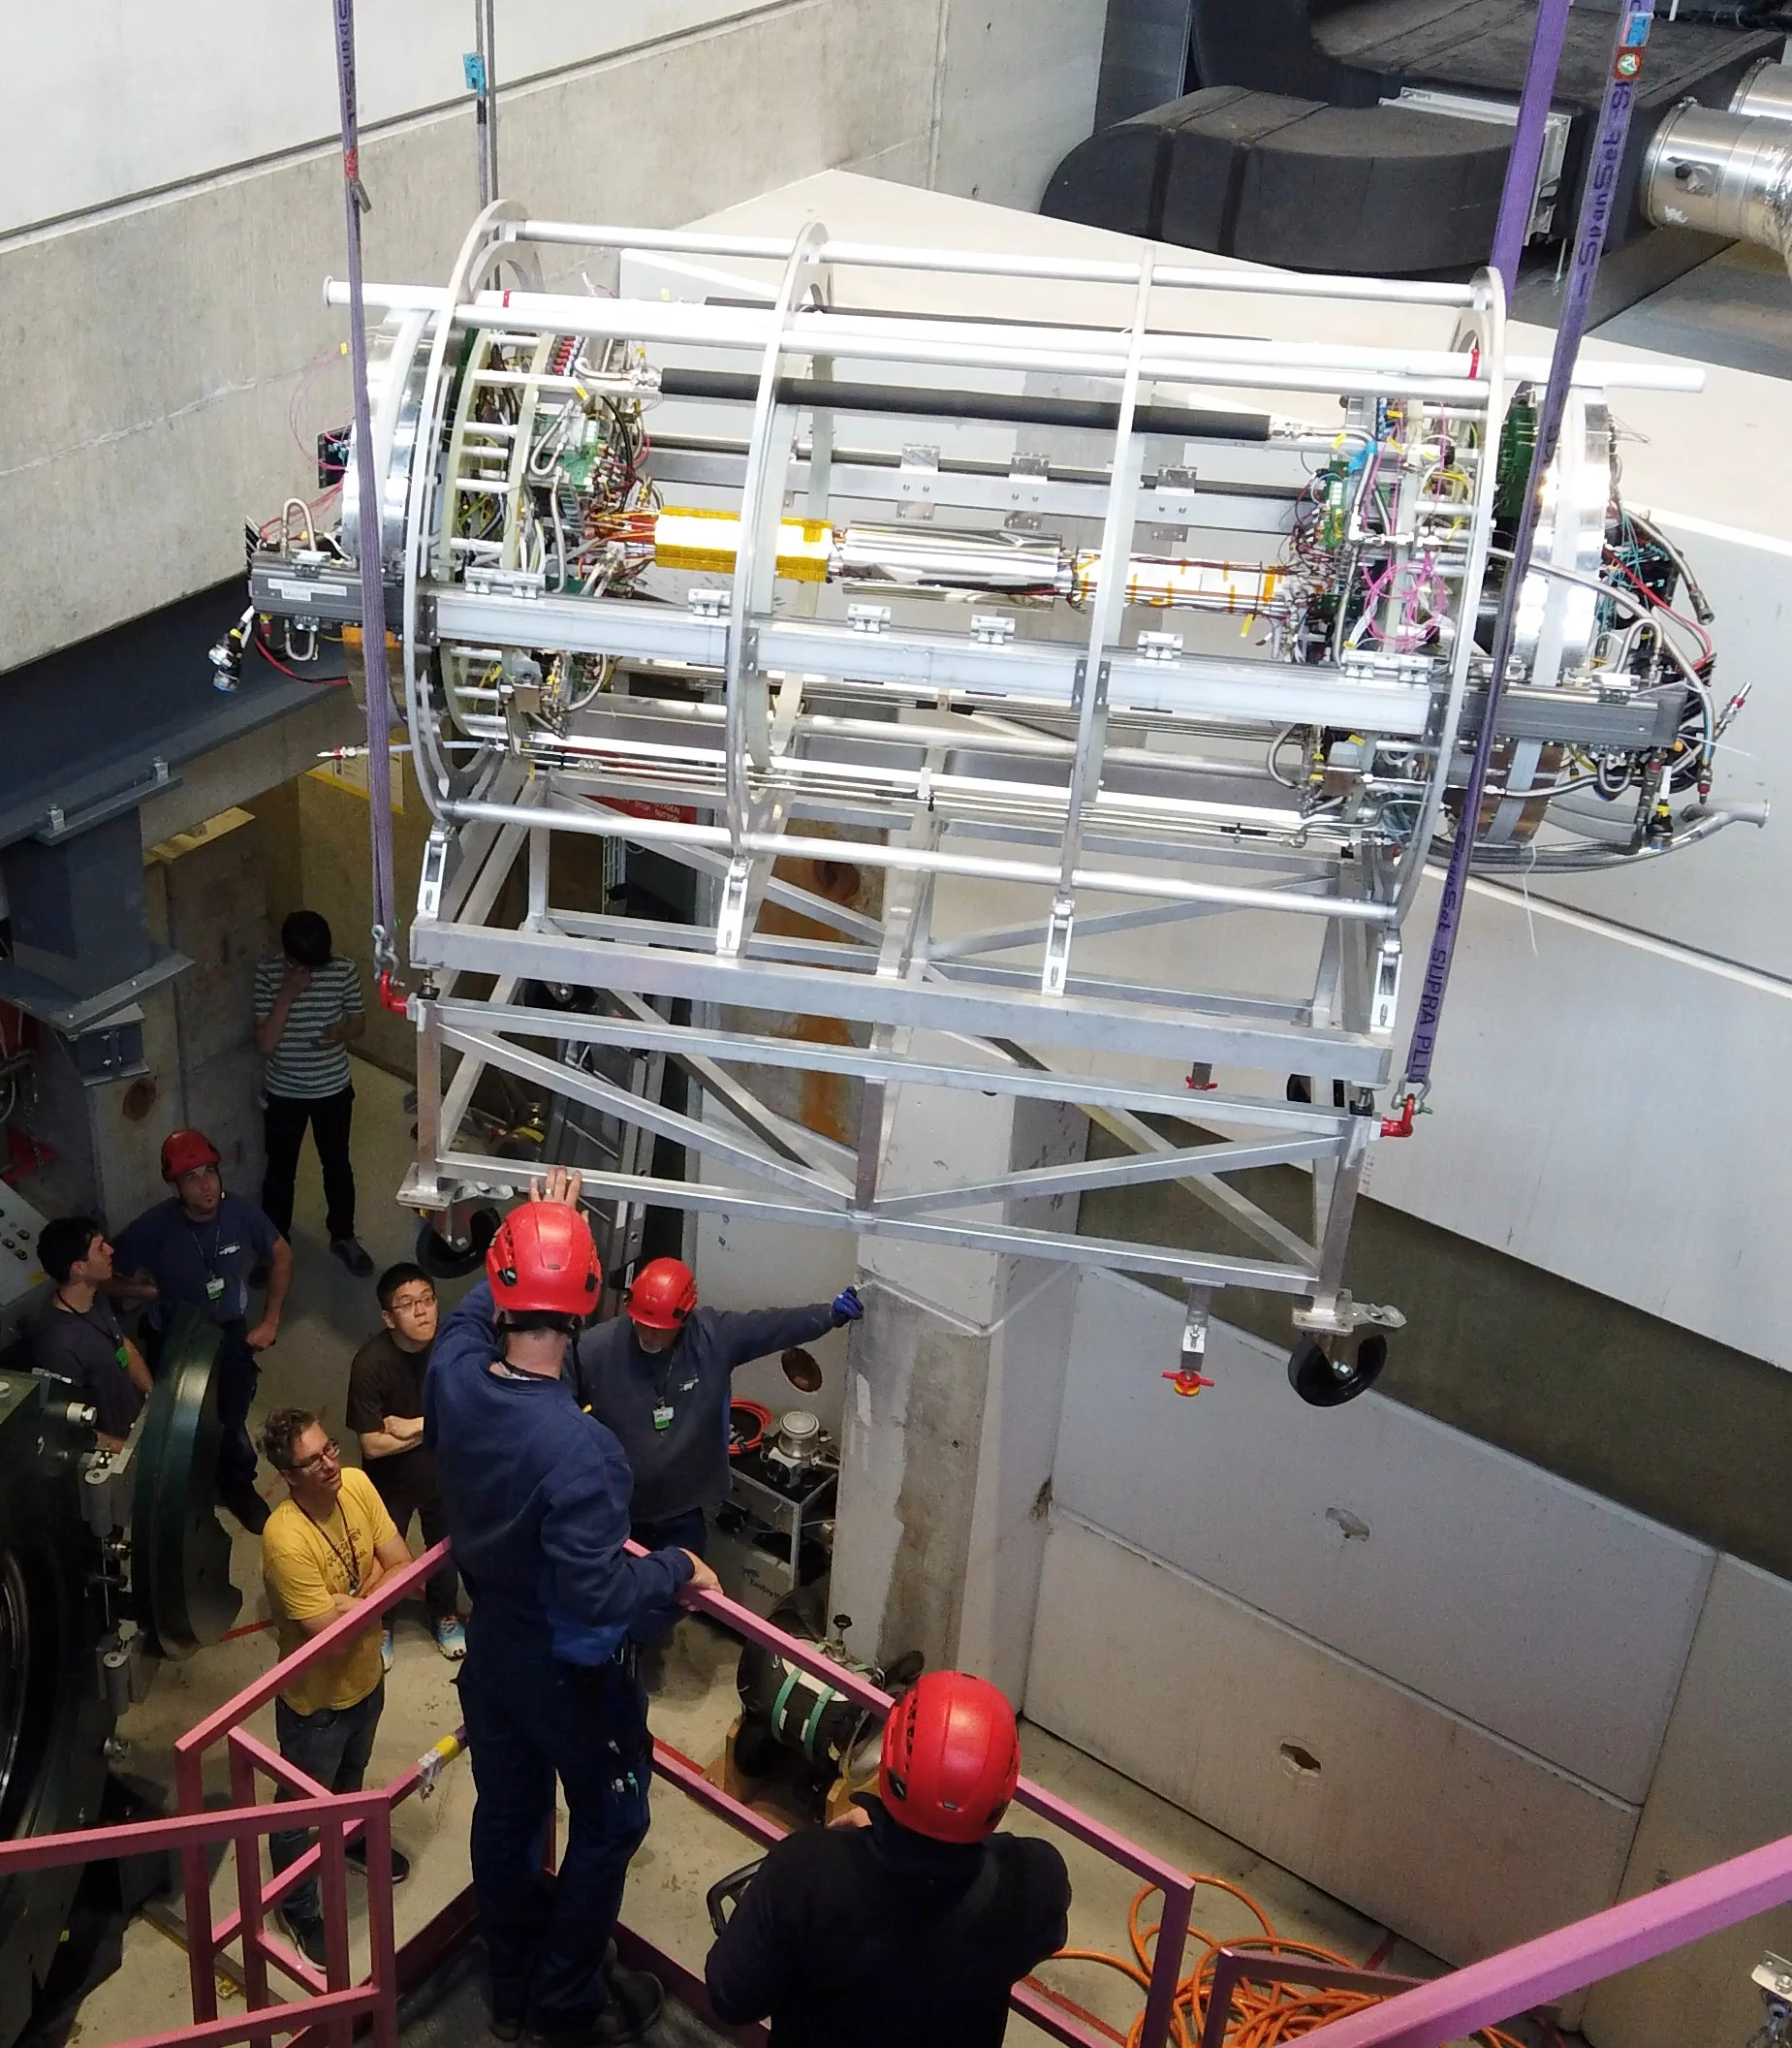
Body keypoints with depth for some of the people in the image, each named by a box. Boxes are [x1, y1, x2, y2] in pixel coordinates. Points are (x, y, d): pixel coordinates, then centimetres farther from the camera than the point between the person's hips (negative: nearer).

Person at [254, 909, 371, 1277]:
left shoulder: (344, 971, -13)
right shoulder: (268, 974, -16)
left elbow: (359, 1022, 1)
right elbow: (264, 1044, -20)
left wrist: (341, 1032, -23)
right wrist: (287, 994, -30)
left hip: (333, 1090, 1)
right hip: (283, 1093, -1)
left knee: (337, 1165, 17)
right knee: (280, 1170, 13)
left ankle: (343, 1236, 37)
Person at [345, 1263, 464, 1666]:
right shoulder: (371, 1363, -31)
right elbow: (372, 1444, -27)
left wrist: (414, 1426, -25)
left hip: (443, 1473, 2)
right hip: (390, 1481, -2)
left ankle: (444, 1614, 51)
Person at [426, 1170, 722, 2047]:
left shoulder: (453, 1378, -18)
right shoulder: (577, 1446, -38)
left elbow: (469, 1316, 8)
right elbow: (596, 1596, -34)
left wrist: (534, 1229, 15)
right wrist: (677, 1567, -16)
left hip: (492, 1650, 7)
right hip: (572, 1672, -6)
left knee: (505, 1813, 23)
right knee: (609, 1825, 18)